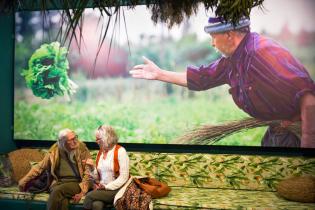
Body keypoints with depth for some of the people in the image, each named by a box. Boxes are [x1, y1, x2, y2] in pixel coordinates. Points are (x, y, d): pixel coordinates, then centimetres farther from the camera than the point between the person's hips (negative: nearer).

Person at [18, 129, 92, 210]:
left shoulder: (82, 149, 0)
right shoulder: (55, 151, 6)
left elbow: (88, 172, -2)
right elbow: (40, 166, 14)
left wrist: (82, 191, -15)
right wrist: (24, 180, 9)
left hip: (76, 183, -1)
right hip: (59, 182, 1)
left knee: (58, 191, -33)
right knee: (62, 201, -34)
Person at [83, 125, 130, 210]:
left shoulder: (120, 151, -7)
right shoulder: (100, 152, 13)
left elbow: (124, 177, -13)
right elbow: (97, 177, 14)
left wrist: (107, 187, -17)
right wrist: (92, 167, -3)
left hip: (116, 189, -4)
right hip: (101, 189, 4)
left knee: (89, 196, -25)